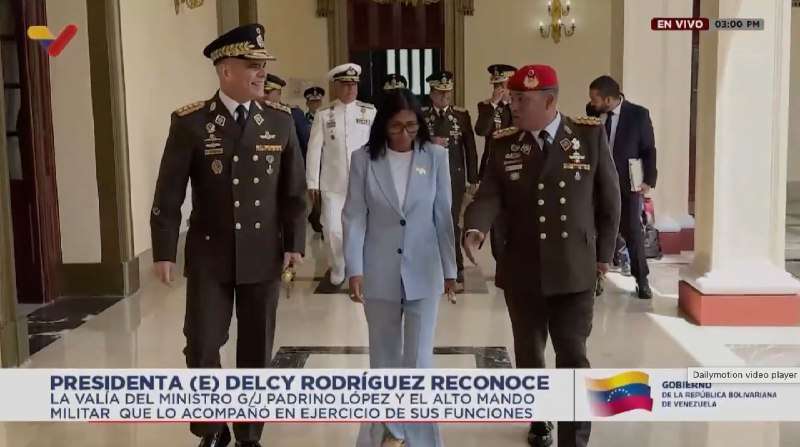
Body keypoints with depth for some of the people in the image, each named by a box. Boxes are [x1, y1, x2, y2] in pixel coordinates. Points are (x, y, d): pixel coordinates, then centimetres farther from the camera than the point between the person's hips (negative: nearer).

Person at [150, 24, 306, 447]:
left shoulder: (280, 120, 1)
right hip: (208, 255, -2)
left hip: (262, 254, 2)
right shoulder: (190, 122, -7)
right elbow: (169, 193, -5)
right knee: (201, 347, -1)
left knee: (257, 350, 9)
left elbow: (294, 188, 5)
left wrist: (294, 243, -1)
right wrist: (164, 252, -7)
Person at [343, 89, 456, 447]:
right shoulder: (364, 159, -4)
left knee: (419, 358, 0)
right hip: (379, 272, 1)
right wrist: (354, 269, -9)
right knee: (385, 355, 13)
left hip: (424, 272, -1)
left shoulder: (435, 156, -3)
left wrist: (450, 268, 5)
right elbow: (354, 217, -3)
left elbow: (443, 215, 2)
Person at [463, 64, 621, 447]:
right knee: (528, 354, 16)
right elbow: (489, 195, -5)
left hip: (573, 271, -2)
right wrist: (475, 231, -26)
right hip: (521, 272, 3)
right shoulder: (503, 144, 1)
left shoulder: (590, 135, -4)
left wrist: (603, 253, 5)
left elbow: (609, 197, 3)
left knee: (572, 357, -1)